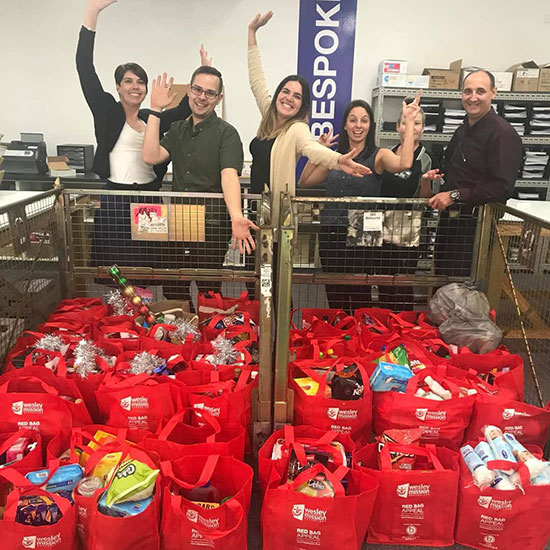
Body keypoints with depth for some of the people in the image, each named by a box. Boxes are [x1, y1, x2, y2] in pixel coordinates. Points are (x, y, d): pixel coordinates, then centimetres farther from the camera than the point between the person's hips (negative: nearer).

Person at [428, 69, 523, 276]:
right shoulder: (462, 131, 15)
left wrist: (455, 195, -22)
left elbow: (502, 187, -22)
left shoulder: (503, 133, -13)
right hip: (450, 219, 9)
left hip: (476, 223, -8)